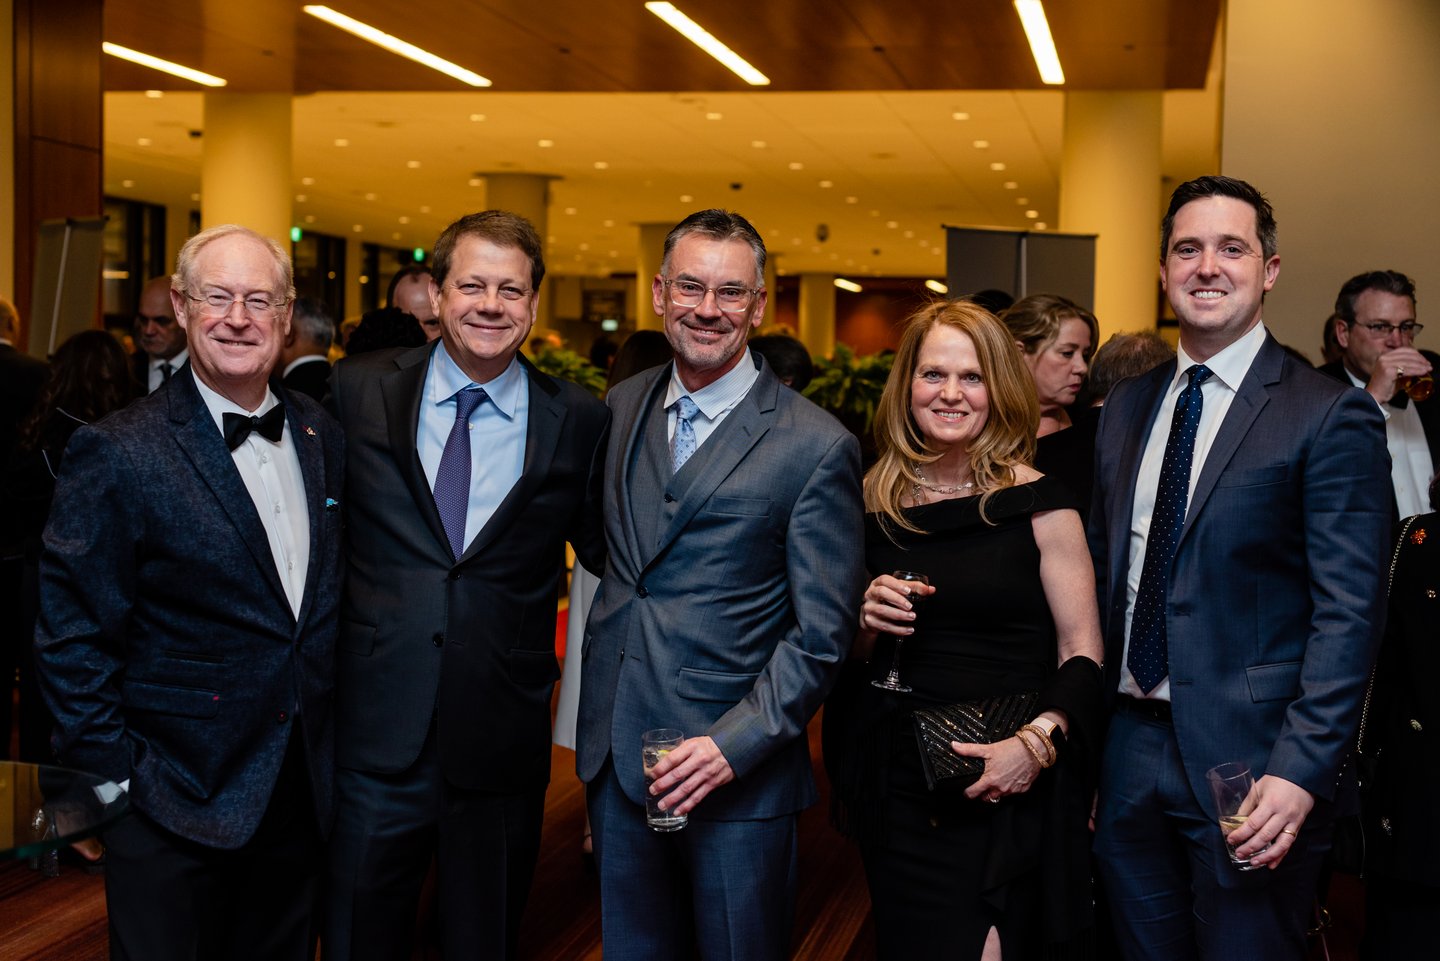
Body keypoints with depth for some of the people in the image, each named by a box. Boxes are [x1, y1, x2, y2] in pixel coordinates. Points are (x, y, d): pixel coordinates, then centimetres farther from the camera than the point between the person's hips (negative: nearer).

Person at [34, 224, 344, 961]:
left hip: (302, 790, 5)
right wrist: (117, 775, -12)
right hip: (177, 804, -5)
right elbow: (72, 641, -11)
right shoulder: (118, 455, -13)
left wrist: (331, 745, 8)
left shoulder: (322, 435, 4)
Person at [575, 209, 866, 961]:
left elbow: (820, 635, -10)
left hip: (736, 771, -5)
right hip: (614, 754, 5)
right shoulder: (621, 407, 6)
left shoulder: (816, 448, -11)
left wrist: (735, 745, -19)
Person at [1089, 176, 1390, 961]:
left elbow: (1347, 611, -13)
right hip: (1129, 748, 5)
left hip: (1248, 766, -5)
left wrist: (1301, 771, -20)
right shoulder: (1126, 407, 10)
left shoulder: (1329, 416, -8)